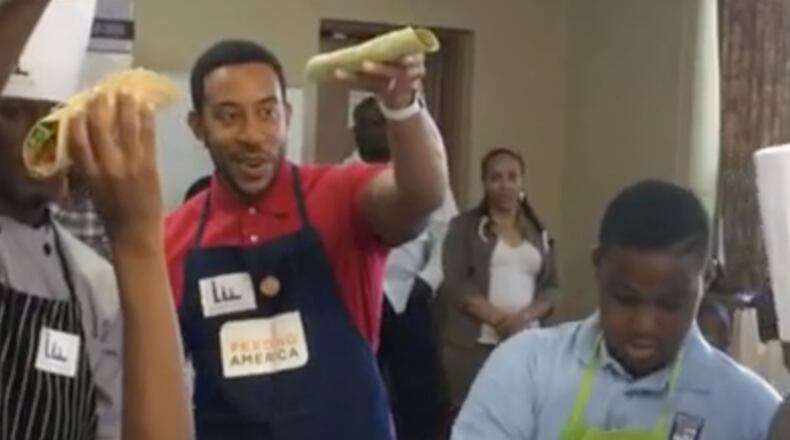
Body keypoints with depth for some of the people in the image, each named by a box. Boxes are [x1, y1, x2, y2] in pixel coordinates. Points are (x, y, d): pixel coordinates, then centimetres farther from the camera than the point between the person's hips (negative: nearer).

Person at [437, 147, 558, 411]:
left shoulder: (539, 233, 16)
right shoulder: (465, 226, 5)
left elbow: (551, 288, 11)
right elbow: (455, 284, -5)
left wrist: (524, 316, -9)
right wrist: (498, 318, -16)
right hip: (473, 343, -3)